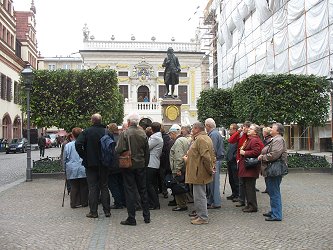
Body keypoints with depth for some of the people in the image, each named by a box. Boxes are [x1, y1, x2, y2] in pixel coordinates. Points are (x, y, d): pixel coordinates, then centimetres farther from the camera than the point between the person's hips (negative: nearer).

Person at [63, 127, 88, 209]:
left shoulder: (67, 145, -4)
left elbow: (64, 159, 5)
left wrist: (66, 168, 19)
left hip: (72, 170, 1)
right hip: (83, 170, -1)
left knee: (74, 187, 11)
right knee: (84, 186, 10)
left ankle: (75, 203, 13)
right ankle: (84, 202, 16)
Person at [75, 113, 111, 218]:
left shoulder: (86, 132, -7)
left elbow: (78, 144, -18)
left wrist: (84, 156, -7)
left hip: (91, 163, -2)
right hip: (104, 163, 2)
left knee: (93, 187, 4)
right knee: (104, 186, 10)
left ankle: (93, 212, 5)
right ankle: (107, 211, 12)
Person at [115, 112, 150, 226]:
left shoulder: (125, 133, -13)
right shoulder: (143, 133, 0)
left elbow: (118, 150, -19)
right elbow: (147, 151, 5)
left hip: (129, 166, -4)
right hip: (141, 165, 4)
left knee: (130, 191, 2)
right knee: (143, 190, 13)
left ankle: (131, 218, 5)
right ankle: (146, 216, 20)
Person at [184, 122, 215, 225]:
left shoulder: (200, 139, -19)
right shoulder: (206, 138, 17)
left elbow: (206, 156, -26)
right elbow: (212, 155, 21)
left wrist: (209, 169, -18)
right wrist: (212, 167, 16)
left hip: (199, 173, -11)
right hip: (201, 173, 11)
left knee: (199, 195, -2)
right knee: (200, 195, 18)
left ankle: (203, 217, 6)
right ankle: (200, 214, 28)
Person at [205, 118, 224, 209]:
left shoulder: (213, 134, -15)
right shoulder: (217, 133, 17)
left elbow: (213, 150, -21)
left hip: (215, 160, -10)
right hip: (217, 159, 10)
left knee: (214, 182, -4)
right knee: (212, 182, 15)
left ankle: (216, 203, 2)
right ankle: (211, 201, 23)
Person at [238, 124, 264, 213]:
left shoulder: (255, 140, -14)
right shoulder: (249, 139, 20)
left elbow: (256, 152, -27)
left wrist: (244, 153, -18)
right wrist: (242, 151, 14)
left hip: (250, 169, -11)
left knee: (250, 187, -7)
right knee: (247, 186, 14)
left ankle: (253, 206, 0)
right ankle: (249, 204, 23)